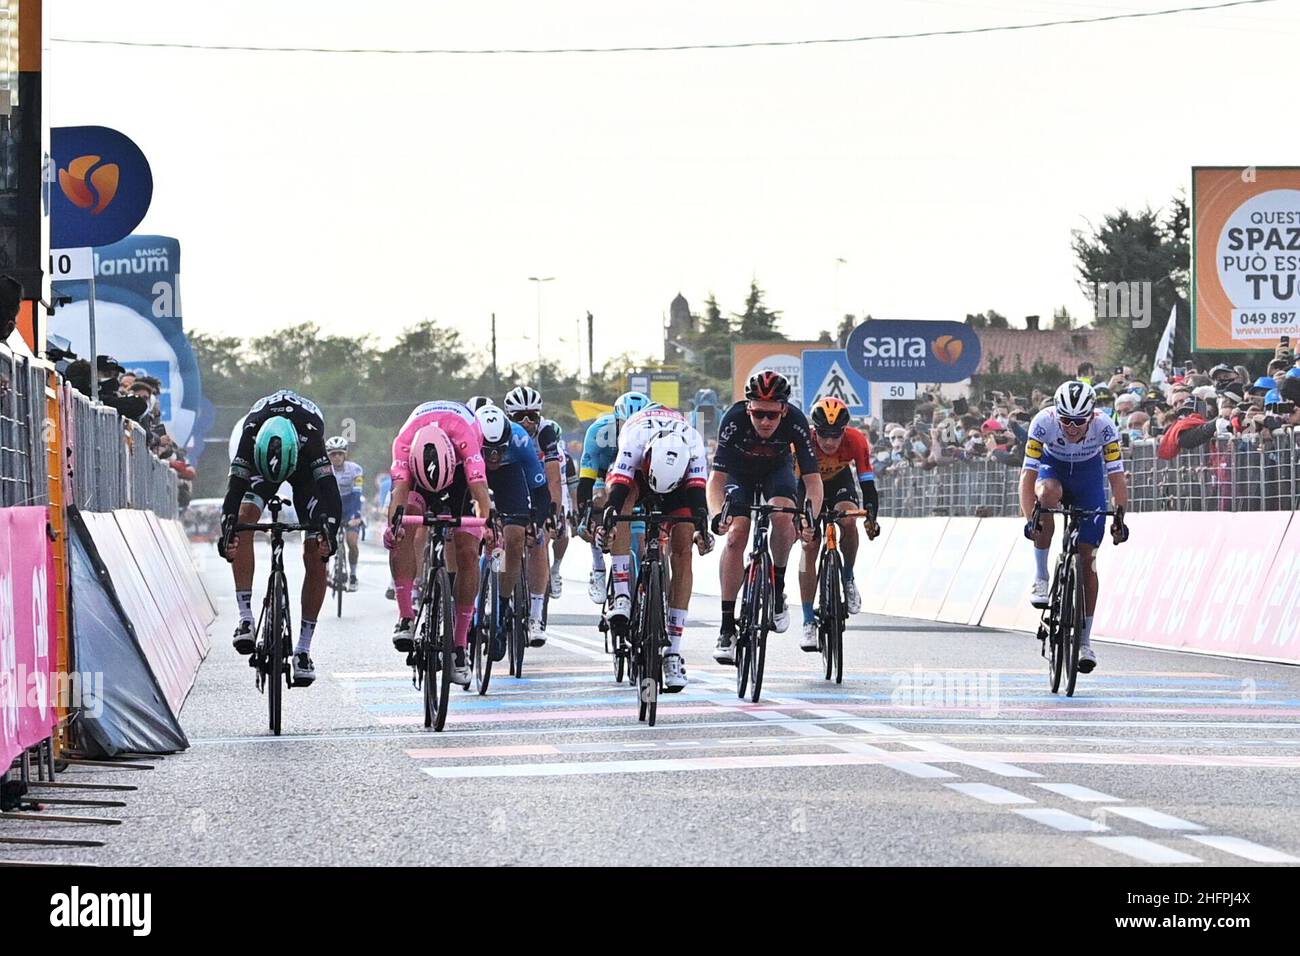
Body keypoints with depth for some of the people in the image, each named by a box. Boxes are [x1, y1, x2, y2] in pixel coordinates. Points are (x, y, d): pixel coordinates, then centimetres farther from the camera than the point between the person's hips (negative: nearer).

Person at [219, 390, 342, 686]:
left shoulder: (310, 436, -41)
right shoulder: (250, 436, -38)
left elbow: (330, 493, -46)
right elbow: (234, 489, -42)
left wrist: (328, 534, -62)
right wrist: (226, 535, -57)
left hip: (305, 465, -1)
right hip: (259, 462, 1)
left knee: (316, 554, -12)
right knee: (243, 520, -26)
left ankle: (303, 649, -7)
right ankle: (245, 618, -23)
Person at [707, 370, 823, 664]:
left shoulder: (795, 421, -33)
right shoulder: (734, 420, -35)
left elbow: (812, 476, -32)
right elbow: (717, 476, -35)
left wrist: (813, 515, -49)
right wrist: (717, 514, -53)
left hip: (777, 469, 0)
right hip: (739, 472, 0)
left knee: (783, 515, -29)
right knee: (736, 535, -20)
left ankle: (778, 590, -4)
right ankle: (727, 626, -15)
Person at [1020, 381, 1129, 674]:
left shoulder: (1104, 426, -30)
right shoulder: (1043, 422, -32)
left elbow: (1117, 477, -28)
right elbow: (1028, 475, -32)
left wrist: (1119, 517, -40)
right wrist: (1029, 519, -44)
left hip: (1089, 476, 0)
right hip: (1053, 467, 0)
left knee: (1087, 558, -7)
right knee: (1048, 493, -38)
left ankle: (1085, 641, 2)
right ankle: (1040, 578, -26)